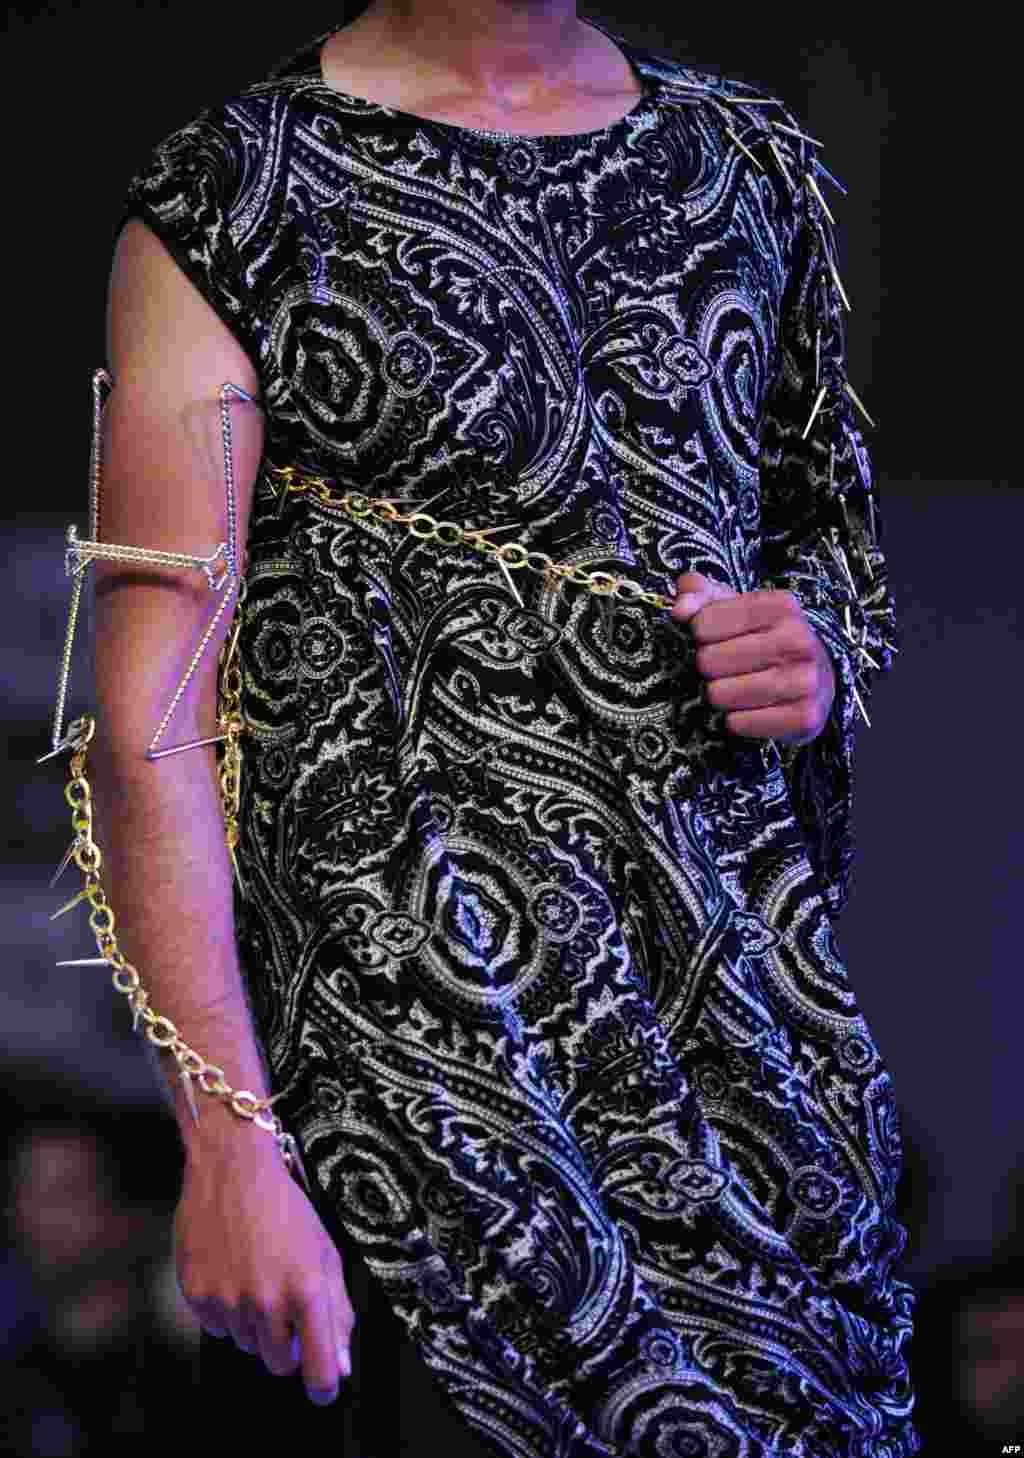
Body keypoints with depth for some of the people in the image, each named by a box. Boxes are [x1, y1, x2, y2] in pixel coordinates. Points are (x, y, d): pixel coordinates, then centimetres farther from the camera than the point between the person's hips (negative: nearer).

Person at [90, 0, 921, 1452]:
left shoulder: (754, 160, 15)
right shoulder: (236, 193, -2)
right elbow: (151, 708, -8)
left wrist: (822, 656, 2)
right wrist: (228, 1146, -16)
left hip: (754, 980, 5)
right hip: (427, 1006, -5)